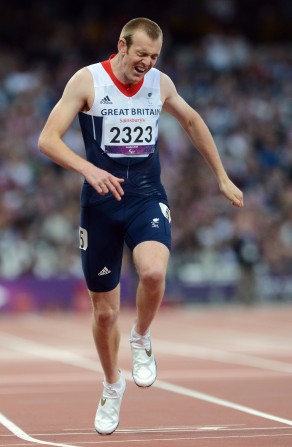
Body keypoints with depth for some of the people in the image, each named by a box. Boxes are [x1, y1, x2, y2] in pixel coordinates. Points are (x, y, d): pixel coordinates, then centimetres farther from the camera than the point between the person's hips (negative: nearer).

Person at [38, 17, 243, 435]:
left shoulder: (160, 83, 2)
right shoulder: (87, 80, -9)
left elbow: (193, 122, 21)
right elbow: (47, 139, -15)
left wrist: (222, 178, 22)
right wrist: (89, 169, -31)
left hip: (146, 197, 1)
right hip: (101, 201, -1)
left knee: (153, 272, -31)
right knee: (104, 311, 7)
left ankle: (141, 340, -1)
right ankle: (112, 385, 33)